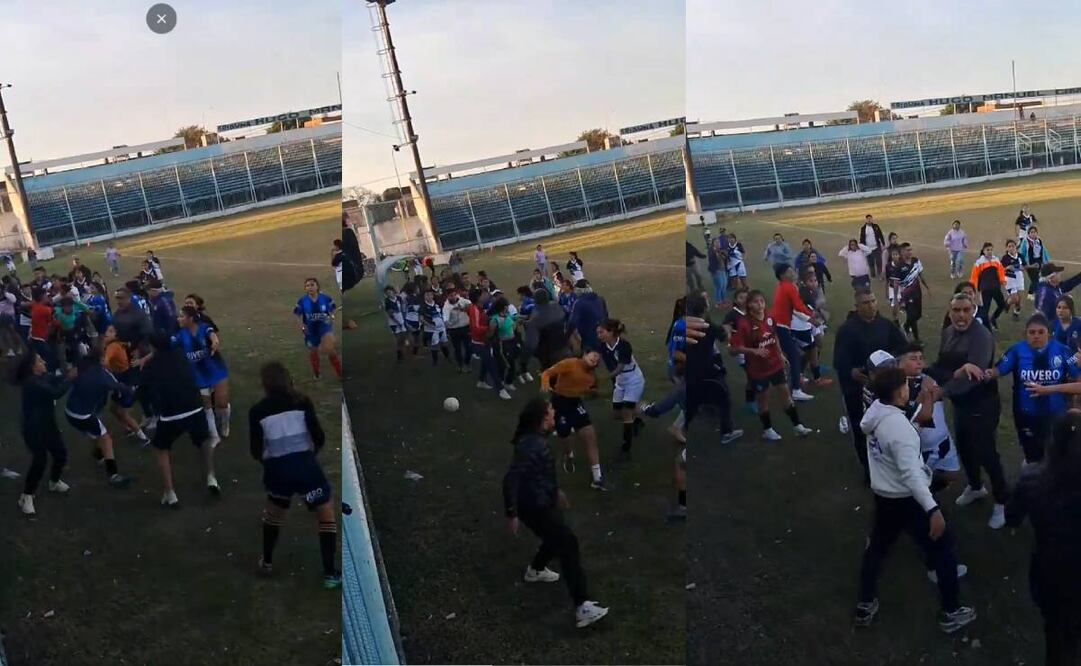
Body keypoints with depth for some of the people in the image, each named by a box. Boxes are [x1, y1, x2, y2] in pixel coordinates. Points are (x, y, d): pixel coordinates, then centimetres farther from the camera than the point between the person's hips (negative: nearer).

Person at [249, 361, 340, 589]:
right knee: (326, 515, 11)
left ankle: (267, 563, 42)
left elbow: (256, 452, 2)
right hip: (305, 467, -2)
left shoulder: (257, 411, 0)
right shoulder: (302, 402, -3)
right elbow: (319, 438, -5)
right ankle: (330, 574, 6)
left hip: (277, 471, 2)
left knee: (273, 514, 30)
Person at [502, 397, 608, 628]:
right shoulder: (531, 446, -29)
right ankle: (583, 608, -13)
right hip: (536, 508, -10)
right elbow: (510, 479, -32)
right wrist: (512, 514, -28)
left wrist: (556, 490, 30)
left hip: (543, 502, 10)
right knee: (568, 545, -12)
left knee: (558, 538, 30)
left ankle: (535, 570, 53)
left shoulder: (535, 438, 4)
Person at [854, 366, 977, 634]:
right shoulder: (899, 426, -29)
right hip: (908, 499, -8)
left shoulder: (873, 412, -5)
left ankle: (865, 606, 32)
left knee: (876, 547, 22)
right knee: (942, 550, 10)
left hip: (882, 495, 8)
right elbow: (911, 473, -32)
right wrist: (933, 509, -33)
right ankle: (951, 613, 22)